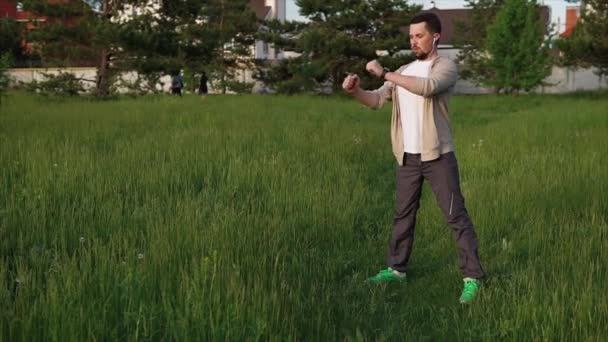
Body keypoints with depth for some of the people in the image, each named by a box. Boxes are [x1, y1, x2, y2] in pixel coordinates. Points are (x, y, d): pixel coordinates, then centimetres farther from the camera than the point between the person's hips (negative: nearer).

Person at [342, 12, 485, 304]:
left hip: (438, 156, -6)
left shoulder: (446, 67, -7)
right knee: (403, 214, 15)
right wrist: (355, 90, -17)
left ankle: (472, 277, 1)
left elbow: (427, 87, -29)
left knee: (456, 216, -3)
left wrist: (385, 73, -28)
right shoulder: (403, 71, 13)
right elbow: (376, 100, 4)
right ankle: (396, 269, 29)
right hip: (407, 158, 6)